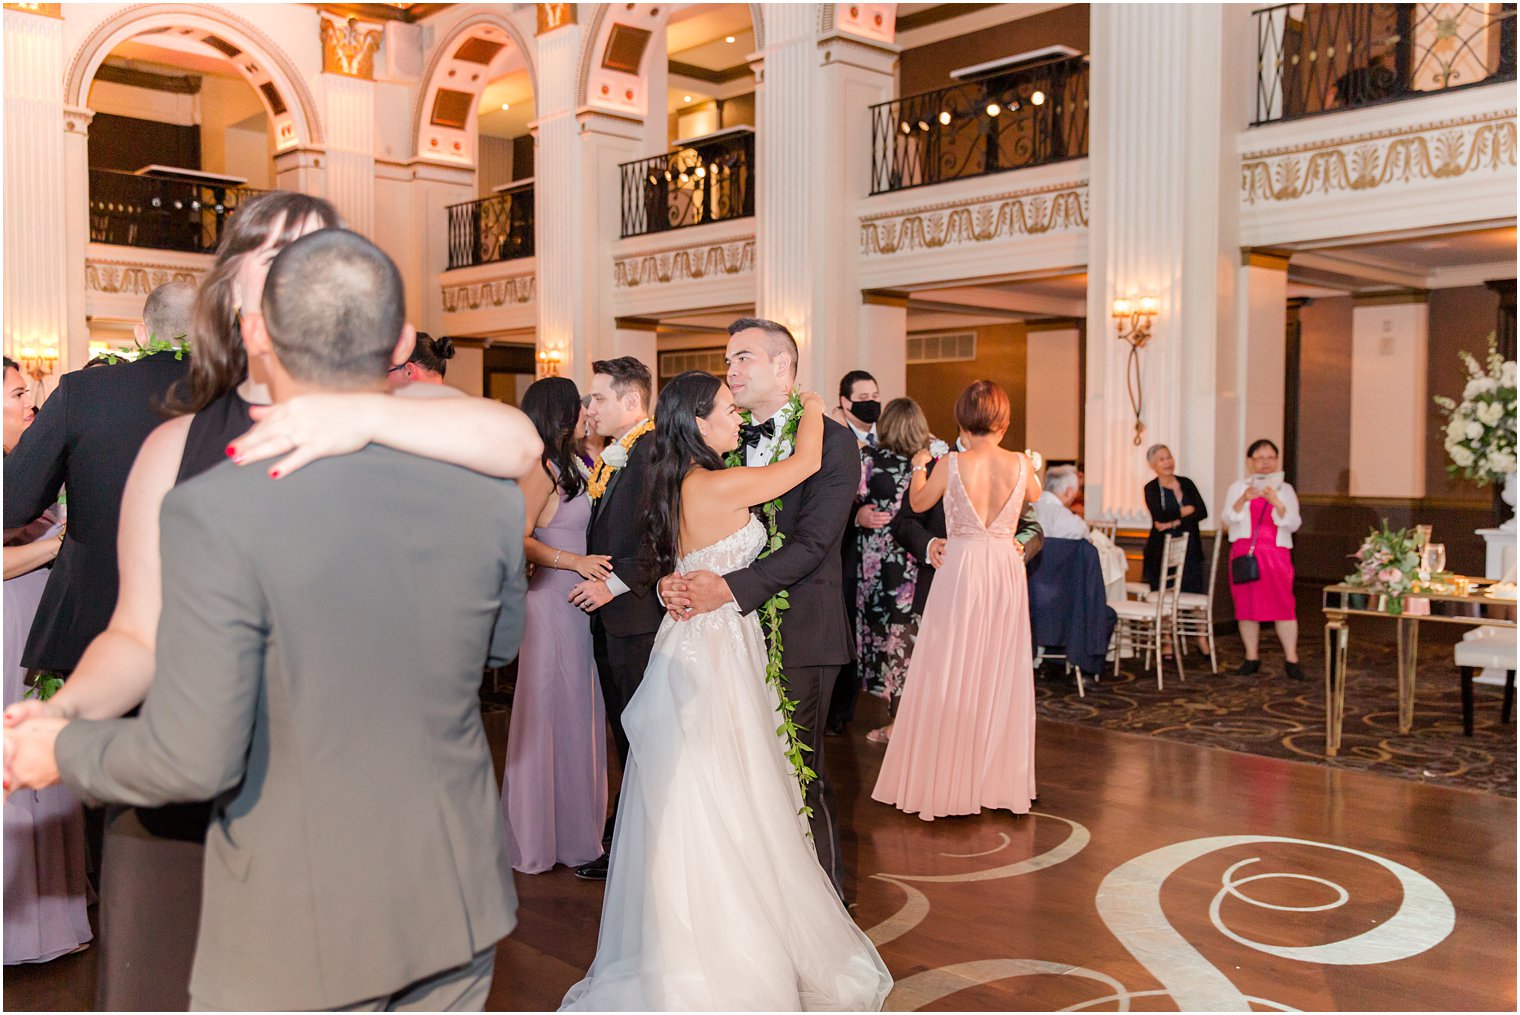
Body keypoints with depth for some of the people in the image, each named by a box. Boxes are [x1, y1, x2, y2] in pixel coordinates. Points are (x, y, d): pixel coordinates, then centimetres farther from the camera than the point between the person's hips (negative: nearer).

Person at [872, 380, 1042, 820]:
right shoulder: (1021, 465, -4)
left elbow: (918, 502, 7)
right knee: (1000, 675, 12)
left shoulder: (952, 465, -10)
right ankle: (996, 778, 22)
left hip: (962, 568, -3)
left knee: (950, 673, 6)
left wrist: (919, 467, 25)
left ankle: (944, 779, 12)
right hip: (1006, 569, 3)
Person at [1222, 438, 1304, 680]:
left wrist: (1276, 502, -15)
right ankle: (1252, 658, 12)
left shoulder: (1284, 489, 12)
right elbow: (1229, 519, -1)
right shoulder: (1237, 488, 11)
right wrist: (1243, 499, -17)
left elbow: (1293, 524, 1)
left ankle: (1291, 660, -3)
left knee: (1283, 605, -7)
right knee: (1246, 605, 3)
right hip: (1244, 552, 1)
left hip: (1276, 553, -1)